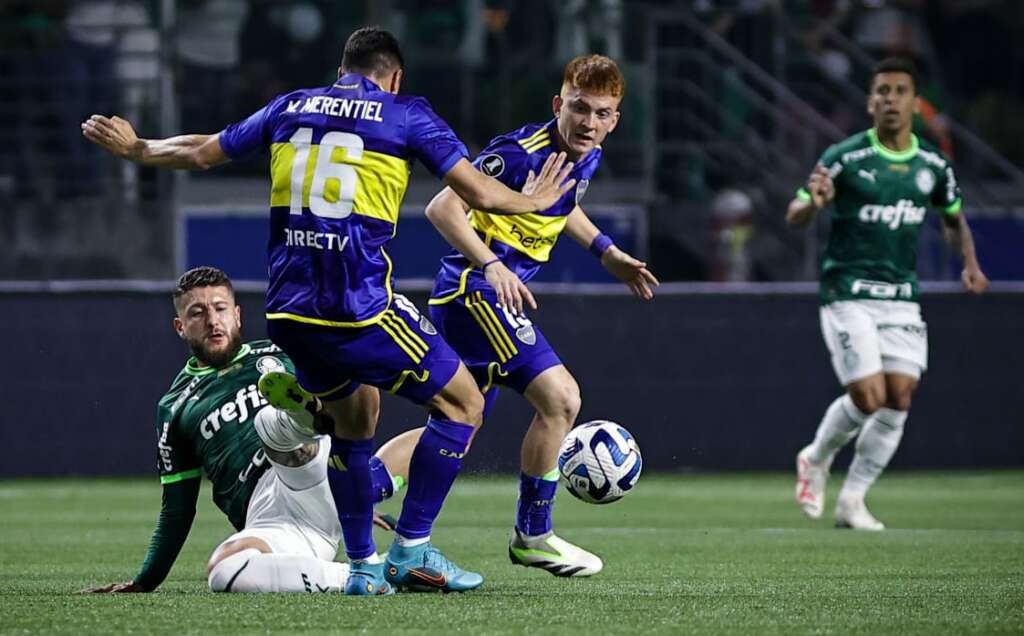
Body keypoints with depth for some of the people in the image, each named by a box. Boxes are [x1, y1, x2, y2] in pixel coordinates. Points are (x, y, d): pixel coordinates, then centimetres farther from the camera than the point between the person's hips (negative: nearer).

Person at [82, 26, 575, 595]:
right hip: (362, 311, -6)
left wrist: (135, 148, 43)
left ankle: (363, 566, 20)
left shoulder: (289, 108, 14)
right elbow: (479, 193, -1)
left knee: (352, 422, 24)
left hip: (290, 311, 6)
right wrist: (532, 201, 20)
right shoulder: (407, 115, 2)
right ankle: (412, 550, 3)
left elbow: (200, 152, 24)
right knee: (463, 403, 8)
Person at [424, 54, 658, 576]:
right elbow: (443, 208, -22)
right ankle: (533, 536, -4)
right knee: (560, 397, -16)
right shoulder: (521, 153, -21)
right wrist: (491, 266, -31)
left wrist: (605, 250, 22)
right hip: (475, 291, -10)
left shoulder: (586, 158, 7)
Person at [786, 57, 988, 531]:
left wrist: (969, 264, 5)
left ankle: (852, 500, 8)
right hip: (848, 293, -4)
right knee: (868, 397, -12)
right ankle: (816, 460, 18)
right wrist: (813, 203, -32)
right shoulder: (845, 157, -9)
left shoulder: (933, 165, 5)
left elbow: (953, 219, 23)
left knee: (899, 398, -5)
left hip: (901, 297, 5)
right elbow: (794, 217, -8)